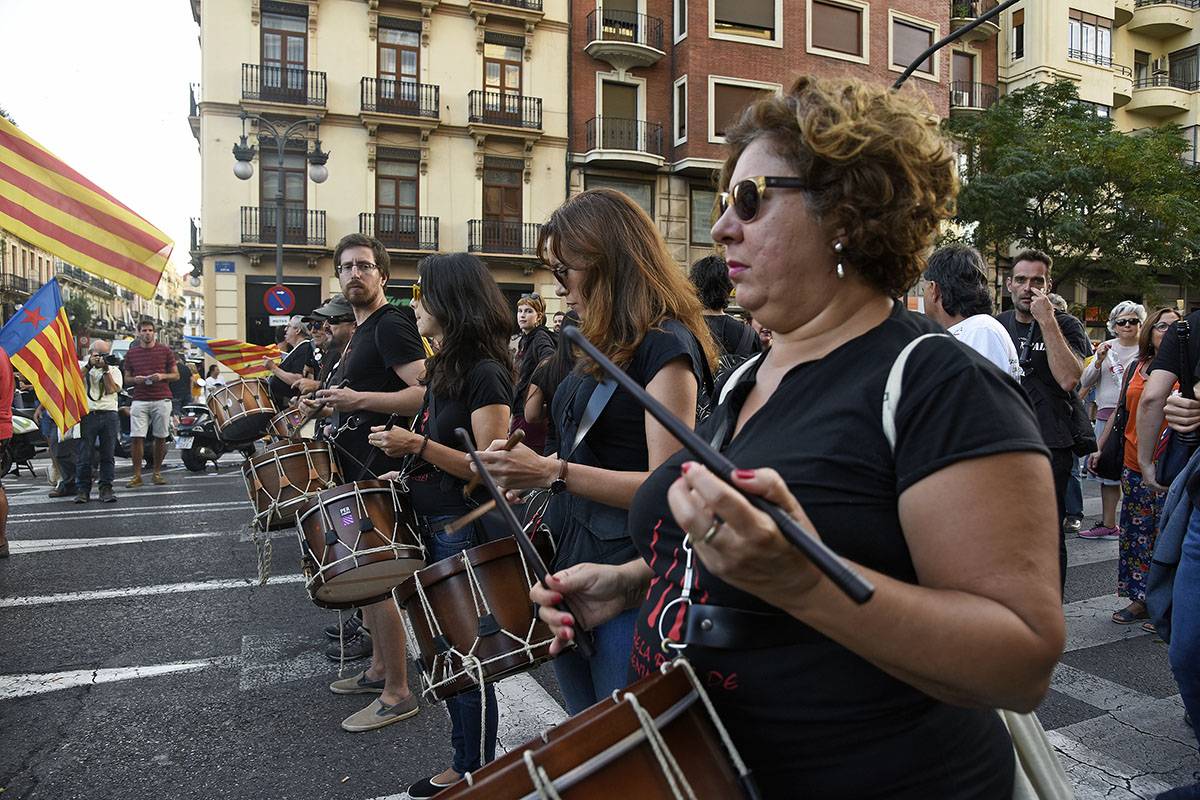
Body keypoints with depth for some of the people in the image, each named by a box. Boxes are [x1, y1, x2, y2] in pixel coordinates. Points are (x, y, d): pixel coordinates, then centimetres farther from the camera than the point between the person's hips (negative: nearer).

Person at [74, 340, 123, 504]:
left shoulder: (114, 369, 16)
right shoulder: (82, 367, 15)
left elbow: (112, 389, 1)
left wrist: (106, 369, -6)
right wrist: (90, 365, -8)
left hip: (109, 415, 1)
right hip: (87, 415, -1)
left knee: (107, 455, 0)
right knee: (84, 455, -3)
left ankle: (106, 489, 5)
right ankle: (83, 490, 4)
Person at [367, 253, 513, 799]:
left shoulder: (484, 373, -16)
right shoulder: (446, 367, 12)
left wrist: (418, 445, -23)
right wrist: (406, 458, 8)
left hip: (466, 529, -9)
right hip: (434, 525, 10)